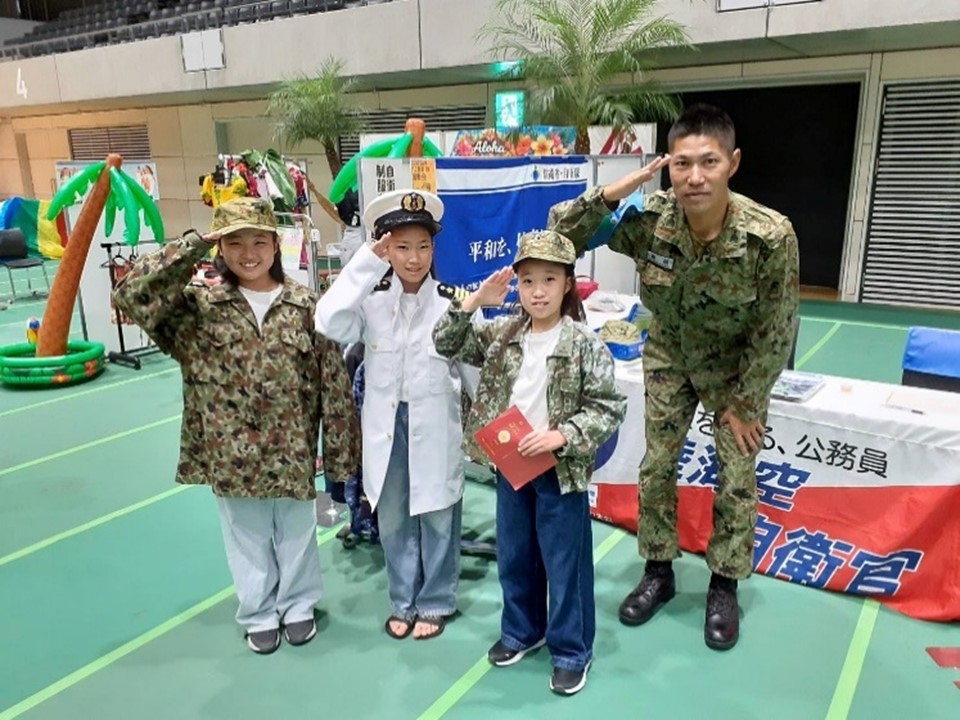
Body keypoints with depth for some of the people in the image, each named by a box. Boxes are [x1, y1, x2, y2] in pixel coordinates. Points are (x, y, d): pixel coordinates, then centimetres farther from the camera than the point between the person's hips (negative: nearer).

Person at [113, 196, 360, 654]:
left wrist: (340, 453, -5)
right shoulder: (198, 306, -5)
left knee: (295, 534, 19)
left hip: (292, 452, 0)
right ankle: (259, 616, 41)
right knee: (247, 540, 18)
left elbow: (333, 382, -5)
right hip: (231, 455, 1)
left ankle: (298, 606, 43)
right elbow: (130, 294, -19)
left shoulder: (305, 306, -6)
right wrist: (192, 247, -18)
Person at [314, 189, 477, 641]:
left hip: (436, 425, -1)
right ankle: (404, 602, 35)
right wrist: (365, 263, -23)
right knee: (393, 521, 16)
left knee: (437, 519, 12)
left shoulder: (452, 302, -6)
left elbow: (473, 366, -3)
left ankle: (435, 603, 32)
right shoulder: (370, 299, -5)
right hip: (386, 425, 2)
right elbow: (328, 324, -24)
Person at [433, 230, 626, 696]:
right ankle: (522, 631, 43)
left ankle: (572, 650, 29)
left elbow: (608, 409, -13)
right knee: (513, 557, 20)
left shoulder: (584, 344, -14)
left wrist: (561, 436, -24)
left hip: (560, 471, -5)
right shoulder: (502, 334, 0)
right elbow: (447, 345, 2)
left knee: (566, 564, 10)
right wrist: (474, 301, -10)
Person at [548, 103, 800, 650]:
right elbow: (562, 233, -17)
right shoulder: (649, 220, -25)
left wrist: (742, 403, -11)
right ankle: (659, 573, 28)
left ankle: (724, 588, 26)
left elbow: (776, 333, -19)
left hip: (738, 367, -2)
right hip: (669, 358, 2)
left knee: (737, 481, 4)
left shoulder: (771, 236, -32)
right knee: (656, 470, 7)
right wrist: (610, 194, -35)